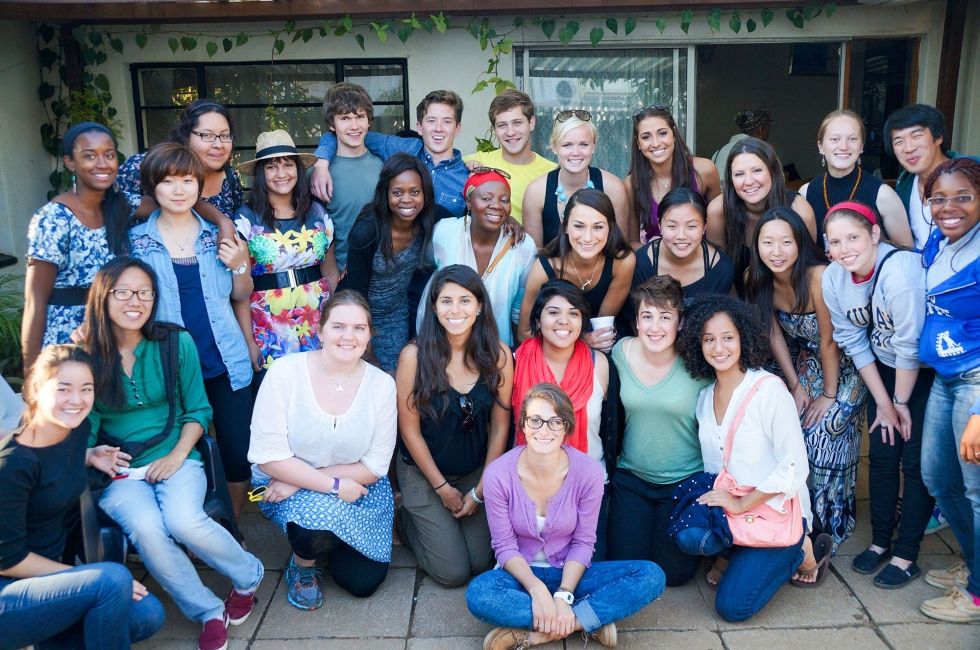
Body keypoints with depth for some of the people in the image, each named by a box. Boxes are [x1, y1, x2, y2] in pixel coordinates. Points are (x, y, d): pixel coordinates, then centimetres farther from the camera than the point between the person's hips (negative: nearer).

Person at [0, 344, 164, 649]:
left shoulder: (77, 429, -2)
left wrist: (89, 457, 3)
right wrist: (92, 578, -17)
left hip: (43, 575, 8)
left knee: (147, 615, -8)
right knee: (113, 580, -29)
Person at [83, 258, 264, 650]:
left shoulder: (176, 344, -2)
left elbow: (197, 410, 4)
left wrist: (176, 456, -9)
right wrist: (93, 458, -18)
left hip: (175, 459, 0)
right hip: (118, 472, 1)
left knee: (184, 521, -31)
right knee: (146, 529, -31)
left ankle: (248, 576, 1)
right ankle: (209, 612, -9)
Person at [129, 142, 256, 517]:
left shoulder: (217, 234, 5)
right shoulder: (136, 242, 0)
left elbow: (242, 295, 11)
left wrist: (239, 265, -7)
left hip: (225, 363, 1)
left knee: (239, 455, 3)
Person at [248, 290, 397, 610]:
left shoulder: (382, 384, -11)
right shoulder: (285, 371, -17)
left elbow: (375, 466, -9)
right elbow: (268, 454, -18)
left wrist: (299, 481, -18)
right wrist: (334, 485, -24)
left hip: (356, 485, 3)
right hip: (284, 484, -2)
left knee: (363, 582, -7)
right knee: (324, 514, -34)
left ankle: (321, 539, 25)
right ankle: (302, 564, 3)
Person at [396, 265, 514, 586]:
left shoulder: (498, 355, -13)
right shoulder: (414, 355, -20)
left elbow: (499, 427, -6)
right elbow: (409, 429, -12)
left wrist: (479, 492, -5)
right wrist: (442, 487, -7)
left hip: (476, 471, 3)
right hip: (423, 472, -3)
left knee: (481, 565, 1)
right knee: (453, 572, -3)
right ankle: (407, 520, 23)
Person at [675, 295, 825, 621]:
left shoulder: (769, 389, -15)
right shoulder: (705, 395, 4)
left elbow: (793, 466, -16)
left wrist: (741, 504, -18)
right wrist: (714, 496, -7)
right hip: (726, 504, 5)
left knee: (732, 606, -14)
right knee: (689, 534, -29)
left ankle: (799, 551, 9)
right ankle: (735, 554, 4)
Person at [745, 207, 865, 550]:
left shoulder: (819, 276, -31)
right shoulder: (760, 280, -13)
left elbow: (829, 341, -23)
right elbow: (775, 335, -3)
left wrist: (829, 395, -14)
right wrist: (795, 386, -4)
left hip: (844, 367, -5)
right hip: (804, 364, 5)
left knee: (822, 438, -12)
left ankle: (828, 529, 8)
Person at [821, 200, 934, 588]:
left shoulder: (900, 270, -31)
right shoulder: (832, 279, -11)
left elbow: (910, 345, -25)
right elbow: (853, 342, -4)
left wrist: (900, 402, -14)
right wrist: (883, 402, -2)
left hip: (929, 369, -5)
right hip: (884, 368, 5)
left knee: (915, 461, -4)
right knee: (881, 455, 8)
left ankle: (906, 556, 9)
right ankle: (880, 541, 23)